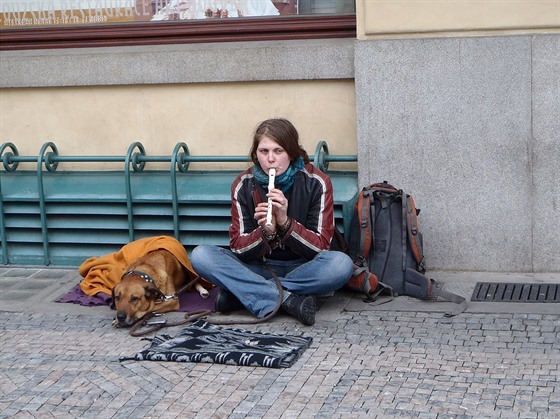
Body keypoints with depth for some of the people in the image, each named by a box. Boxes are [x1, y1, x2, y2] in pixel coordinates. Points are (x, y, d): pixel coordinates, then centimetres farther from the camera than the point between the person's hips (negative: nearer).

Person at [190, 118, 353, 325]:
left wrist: (285, 222, -27)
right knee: (200, 255, -23)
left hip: (303, 269, -1)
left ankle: (242, 293, -25)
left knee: (342, 264, -34)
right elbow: (238, 247, -6)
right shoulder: (244, 184, -5)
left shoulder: (316, 182, -10)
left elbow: (320, 246, -11)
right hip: (259, 268, 1)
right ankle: (288, 300, -31)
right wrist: (266, 232, -28)